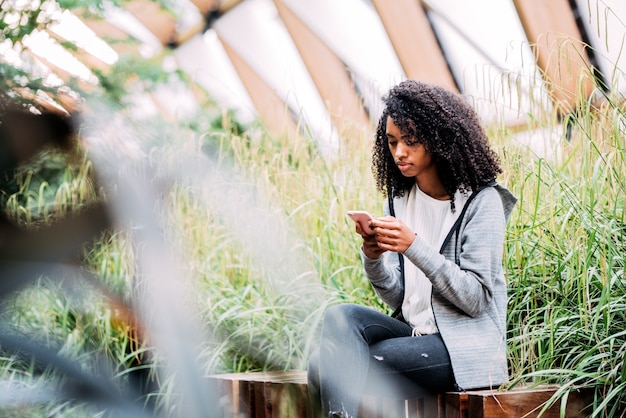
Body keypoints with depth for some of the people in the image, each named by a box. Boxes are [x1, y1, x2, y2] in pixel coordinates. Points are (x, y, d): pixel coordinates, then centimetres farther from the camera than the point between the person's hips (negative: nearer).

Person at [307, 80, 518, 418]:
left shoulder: (481, 201, -9)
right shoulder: (399, 198, 9)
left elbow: (477, 300, -15)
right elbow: (396, 297, 7)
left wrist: (414, 245, -24)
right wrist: (372, 257, -15)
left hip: (466, 348, -6)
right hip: (415, 332, 6)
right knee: (340, 317, -24)